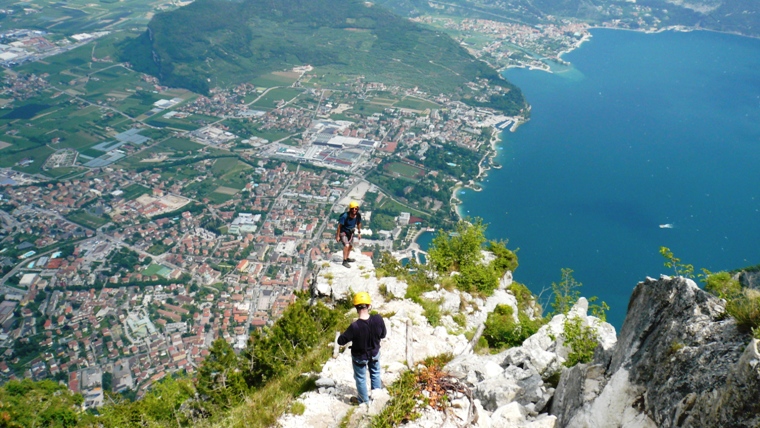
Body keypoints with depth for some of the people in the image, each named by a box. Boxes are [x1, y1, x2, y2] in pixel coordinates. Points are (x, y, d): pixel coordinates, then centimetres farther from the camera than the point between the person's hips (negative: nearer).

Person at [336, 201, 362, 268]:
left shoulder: (358, 215, -17)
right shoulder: (345, 216, -32)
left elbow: (359, 224, 3)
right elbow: (339, 225, -23)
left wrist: (359, 233, 11)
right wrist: (337, 236, -18)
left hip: (350, 232, 7)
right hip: (343, 232, -7)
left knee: (351, 246, 22)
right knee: (346, 245, -24)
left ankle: (347, 258, 45)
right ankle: (344, 261, -12)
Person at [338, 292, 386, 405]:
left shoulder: (354, 326, -38)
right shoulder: (378, 319, -28)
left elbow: (341, 341, -24)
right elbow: (383, 335, -9)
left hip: (360, 357, -3)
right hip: (374, 353, 3)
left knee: (361, 378, 24)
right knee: (375, 374, 30)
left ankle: (364, 400, 45)